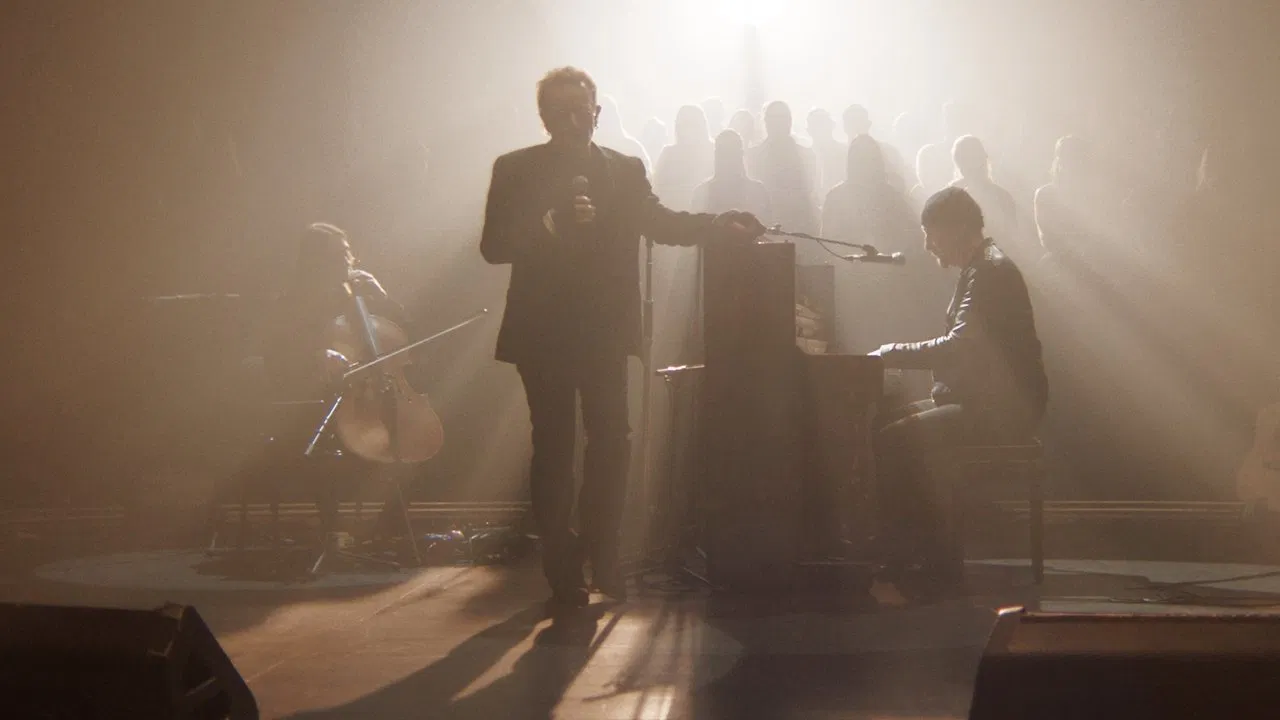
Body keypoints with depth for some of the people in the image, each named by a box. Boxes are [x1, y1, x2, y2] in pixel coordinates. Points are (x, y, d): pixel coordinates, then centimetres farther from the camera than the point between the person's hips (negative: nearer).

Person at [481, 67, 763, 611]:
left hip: (605, 331, 2)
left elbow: (662, 223, 20)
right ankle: (563, 571, 9)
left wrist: (721, 226, 9)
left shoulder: (626, 170, 10)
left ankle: (602, 556, 15)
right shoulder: (516, 170, 1)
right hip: (543, 334, -2)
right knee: (553, 447, 2)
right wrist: (551, 223, -22)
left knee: (611, 442, 0)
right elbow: (493, 246, -8)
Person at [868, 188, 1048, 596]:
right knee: (887, 427, 5)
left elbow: (960, 346, -25)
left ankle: (941, 566, -18)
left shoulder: (991, 272, -14)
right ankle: (904, 550, 5)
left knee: (894, 443, -23)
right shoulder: (981, 268, 18)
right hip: (983, 401, 11)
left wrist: (891, 353, -18)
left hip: (1002, 411, -11)